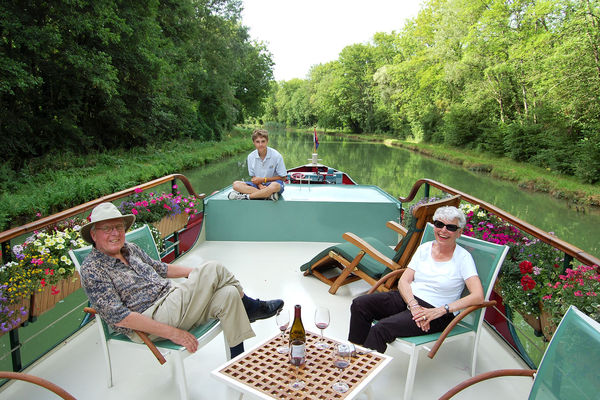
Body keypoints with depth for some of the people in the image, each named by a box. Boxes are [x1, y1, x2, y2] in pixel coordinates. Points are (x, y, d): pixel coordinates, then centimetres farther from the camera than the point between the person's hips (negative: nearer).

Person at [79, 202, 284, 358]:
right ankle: (251, 307, 3)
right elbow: (119, 318, -19)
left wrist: (197, 273, 19)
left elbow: (159, 268, 26)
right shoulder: (92, 270, -11)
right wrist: (171, 332, -24)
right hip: (149, 327, -8)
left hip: (171, 299, 8)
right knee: (213, 269, -19)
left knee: (228, 295, -15)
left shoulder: (130, 249, 12)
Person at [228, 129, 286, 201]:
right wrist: (260, 185, -18)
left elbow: (282, 177, -7)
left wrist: (263, 179, -13)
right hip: (258, 184, 4)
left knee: (275, 185, -41)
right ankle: (269, 195, -33)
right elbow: (253, 177, 6)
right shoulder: (251, 157, -1)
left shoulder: (276, 156, -12)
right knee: (236, 184, -20)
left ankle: (246, 196, -29)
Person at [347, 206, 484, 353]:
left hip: (436, 311, -5)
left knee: (381, 328, -29)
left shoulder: (463, 257, -4)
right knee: (360, 303, -15)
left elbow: (478, 296, -15)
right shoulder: (425, 248, 9)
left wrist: (440, 311, -21)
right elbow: (403, 281, 4)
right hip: (409, 298, 5)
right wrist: (413, 305, -16)